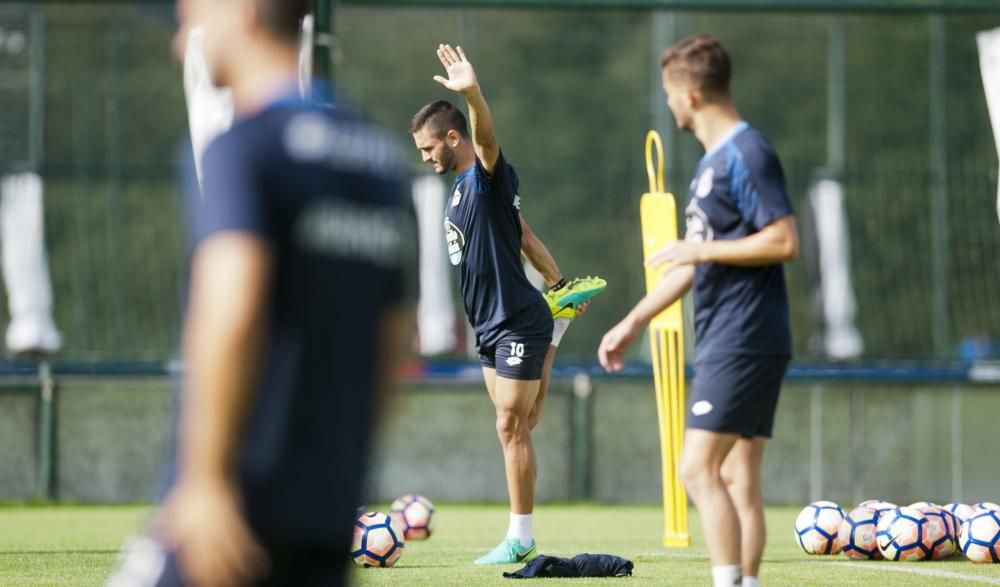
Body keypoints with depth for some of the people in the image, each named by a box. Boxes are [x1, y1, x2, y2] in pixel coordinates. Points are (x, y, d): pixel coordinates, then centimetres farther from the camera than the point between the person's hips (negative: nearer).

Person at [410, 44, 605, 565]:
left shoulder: (488, 178, -14)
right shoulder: (461, 187, 14)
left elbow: (487, 137, -37)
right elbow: (524, 237, 21)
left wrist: (472, 93, -55)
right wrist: (559, 284, 20)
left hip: (518, 322, -10)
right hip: (491, 326, 10)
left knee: (512, 428, -7)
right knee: (512, 429, 10)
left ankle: (520, 541, -3)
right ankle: (519, 538, 13)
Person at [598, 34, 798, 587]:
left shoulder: (747, 154, -13)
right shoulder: (713, 160, 18)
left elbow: (785, 241, -20)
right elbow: (696, 260, 25)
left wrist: (701, 249, -15)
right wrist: (633, 321, 26)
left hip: (743, 344, -10)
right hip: (725, 342, 10)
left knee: (698, 468, -13)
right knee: (738, 481, 7)